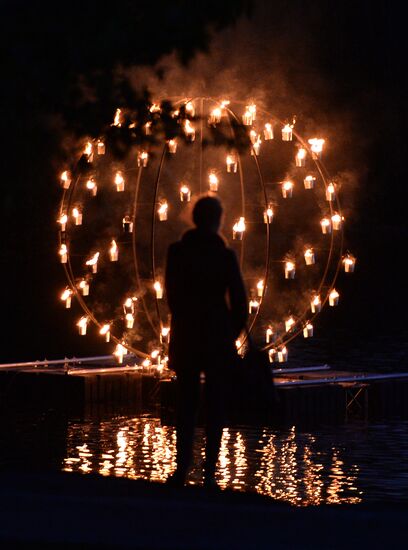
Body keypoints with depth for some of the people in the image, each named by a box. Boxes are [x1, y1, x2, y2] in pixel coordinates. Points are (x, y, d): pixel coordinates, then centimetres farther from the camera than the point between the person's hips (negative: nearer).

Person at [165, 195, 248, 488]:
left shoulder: (177, 252, -3)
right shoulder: (225, 255, -8)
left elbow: (172, 295, 2)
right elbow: (240, 301, -7)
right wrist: (232, 332, 7)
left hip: (186, 336, 2)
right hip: (218, 338, -2)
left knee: (186, 403, 12)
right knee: (215, 406, 4)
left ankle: (182, 467, 7)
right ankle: (210, 472, 0)